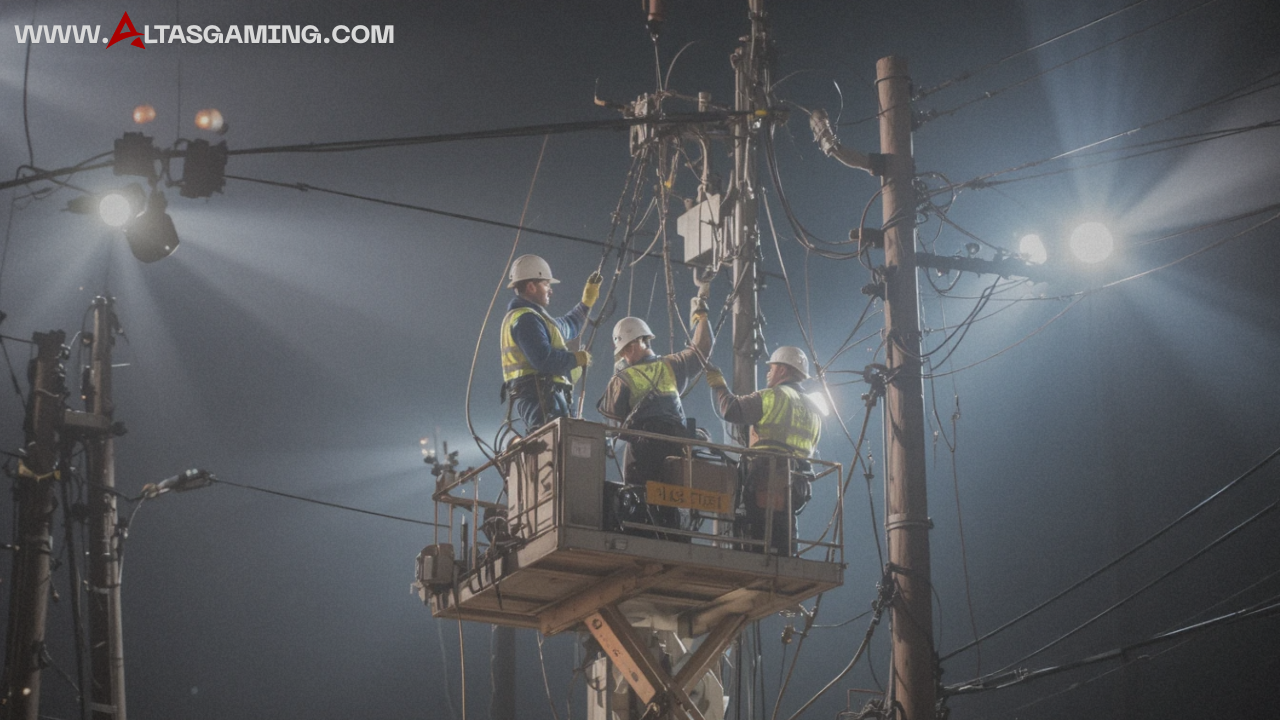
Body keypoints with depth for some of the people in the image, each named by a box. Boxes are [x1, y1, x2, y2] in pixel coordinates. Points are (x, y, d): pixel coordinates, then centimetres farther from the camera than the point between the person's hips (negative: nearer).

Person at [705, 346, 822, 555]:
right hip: (798, 483, 7)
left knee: (760, 537, -11)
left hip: (768, 481, -7)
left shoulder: (774, 396, -1)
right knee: (783, 541, 9)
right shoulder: (814, 412, 23)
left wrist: (718, 386, 10)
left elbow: (731, 409, -8)